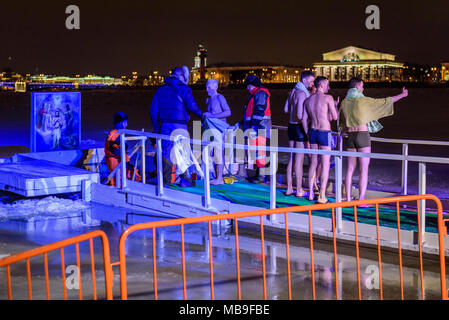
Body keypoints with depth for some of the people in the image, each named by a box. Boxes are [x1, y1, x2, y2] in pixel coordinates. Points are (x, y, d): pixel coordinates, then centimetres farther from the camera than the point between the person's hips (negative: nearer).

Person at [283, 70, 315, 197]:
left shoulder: (293, 91, 10)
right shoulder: (302, 93, -18)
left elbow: (286, 109, 18)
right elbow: (300, 115, -23)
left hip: (291, 125, 9)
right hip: (300, 127, -9)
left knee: (292, 158, 13)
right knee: (299, 160, -2)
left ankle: (289, 188, 16)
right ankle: (299, 190, 4)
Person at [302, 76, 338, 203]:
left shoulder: (308, 100, 6)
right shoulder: (328, 98, -11)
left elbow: (304, 119, 6)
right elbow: (335, 117, -10)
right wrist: (335, 106, 10)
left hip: (313, 132, 6)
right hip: (325, 133, -6)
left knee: (313, 163, 15)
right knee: (325, 164, 0)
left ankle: (311, 193, 18)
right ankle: (322, 196, -2)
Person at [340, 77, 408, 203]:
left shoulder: (344, 102, 4)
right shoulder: (363, 100, -8)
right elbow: (386, 102, -3)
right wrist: (402, 95, 8)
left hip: (350, 136, 5)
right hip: (363, 136, -5)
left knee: (350, 169, 10)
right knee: (364, 169, -2)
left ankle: (348, 199, 9)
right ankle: (361, 200, -5)